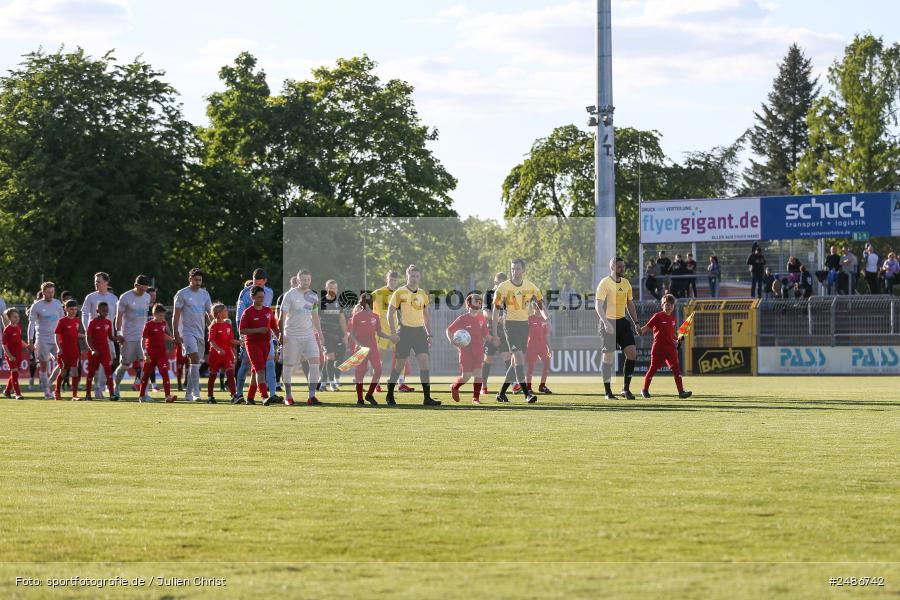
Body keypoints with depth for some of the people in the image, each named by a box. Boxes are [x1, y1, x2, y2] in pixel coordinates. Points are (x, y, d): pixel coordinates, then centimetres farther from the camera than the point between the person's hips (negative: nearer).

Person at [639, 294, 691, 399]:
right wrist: (640, 331, -26)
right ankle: (645, 390, 19)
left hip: (670, 347, 5)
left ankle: (681, 391, -9)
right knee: (653, 368, 4)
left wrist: (677, 340, 9)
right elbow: (647, 327, -8)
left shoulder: (673, 318, 14)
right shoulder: (658, 316, -3)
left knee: (676, 367, -6)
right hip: (658, 347, -5)